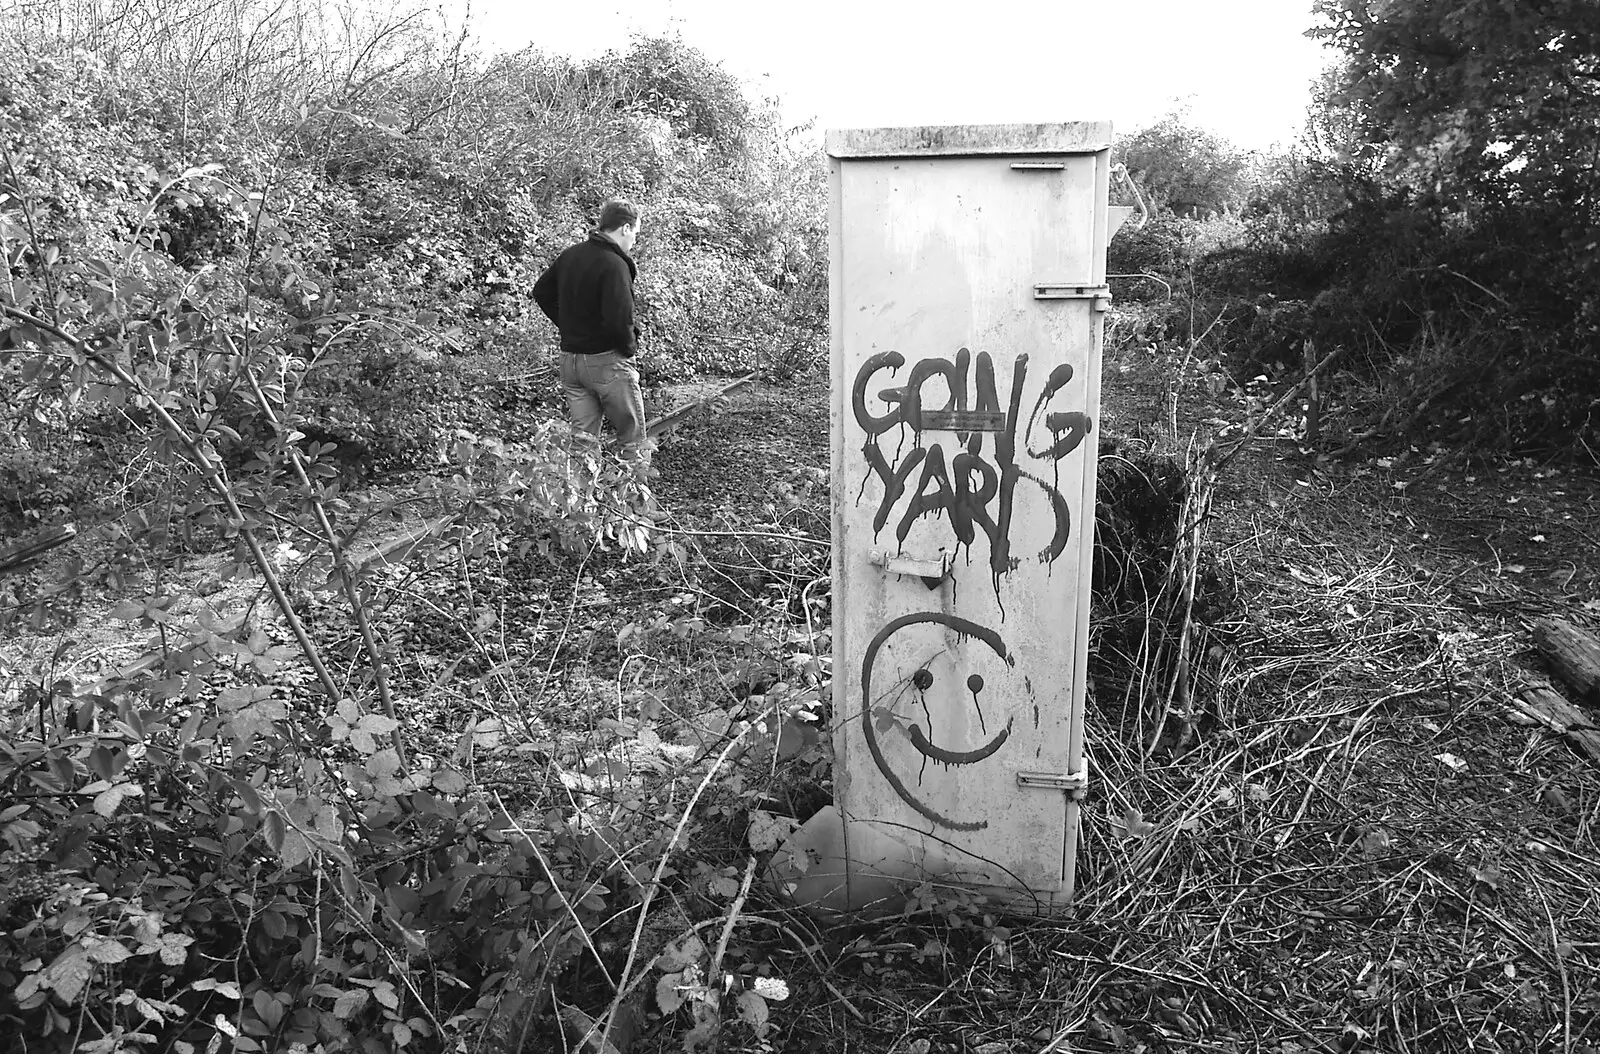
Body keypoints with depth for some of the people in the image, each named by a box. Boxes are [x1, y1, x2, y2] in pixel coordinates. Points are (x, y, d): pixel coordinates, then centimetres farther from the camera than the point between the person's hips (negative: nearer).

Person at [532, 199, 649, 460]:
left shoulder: (569, 255, 8)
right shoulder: (614, 265, -18)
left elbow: (541, 292, 19)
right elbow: (618, 319, -25)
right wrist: (630, 347, -7)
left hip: (569, 358, 8)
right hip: (607, 361, -7)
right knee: (633, 440, 4)